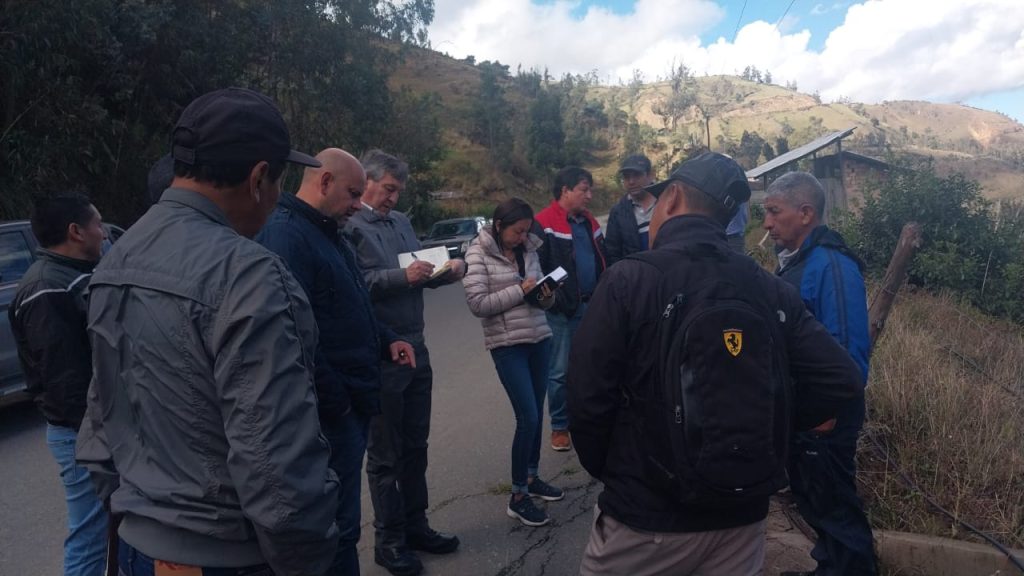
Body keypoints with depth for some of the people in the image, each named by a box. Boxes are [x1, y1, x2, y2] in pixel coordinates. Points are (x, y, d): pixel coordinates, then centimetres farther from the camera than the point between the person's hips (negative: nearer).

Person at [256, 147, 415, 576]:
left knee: (341, 517, 21)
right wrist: (335, 403, -20)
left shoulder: (327, 233, 15)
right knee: (338, 523, 2)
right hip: (332, 409, -10)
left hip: (353, 400, 10)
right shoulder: (285, 236, -18)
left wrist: (385, 341, 9)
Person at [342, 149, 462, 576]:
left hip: (415, 347, 7)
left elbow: (420, 275, 15)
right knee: (385, 452, 6)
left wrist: (449, 269, -4)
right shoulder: (348, 225, -10)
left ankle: (415, 525, 32)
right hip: (379, 354, -7)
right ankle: (389, 540, 21)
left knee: (415, 445, 17)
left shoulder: (400, 221, 13)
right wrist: (403, 276, -25)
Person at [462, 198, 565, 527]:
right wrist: (519, 291, -16)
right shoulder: (479, 253, -8)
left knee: (536, 414, 14)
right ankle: (518, 497, 7)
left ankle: (532, 478, 33)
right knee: (527, 418, -7)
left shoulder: (529, 250, 7)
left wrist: (547, 295, -7)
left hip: (540, 339, 6)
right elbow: (478, 304, -15)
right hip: (507, 345, -6)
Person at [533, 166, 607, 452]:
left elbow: (602, 261, 19)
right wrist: (555, 301, -17)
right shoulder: (544, 224, -12)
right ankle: (559, 426, 17)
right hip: (563, 310, -7)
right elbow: (537, 268, -15)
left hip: (591, 306, 7)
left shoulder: (589, 222, 13)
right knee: (560, 371, 3)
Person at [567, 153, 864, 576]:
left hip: (645, 518, -3)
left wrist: (606, 470, 4)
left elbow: (588, 398, -14)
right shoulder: (770, 289, 0)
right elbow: (840, 381, -2)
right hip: (742, 518, 4)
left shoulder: (629, 280, -13)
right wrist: (769, 431, 9)